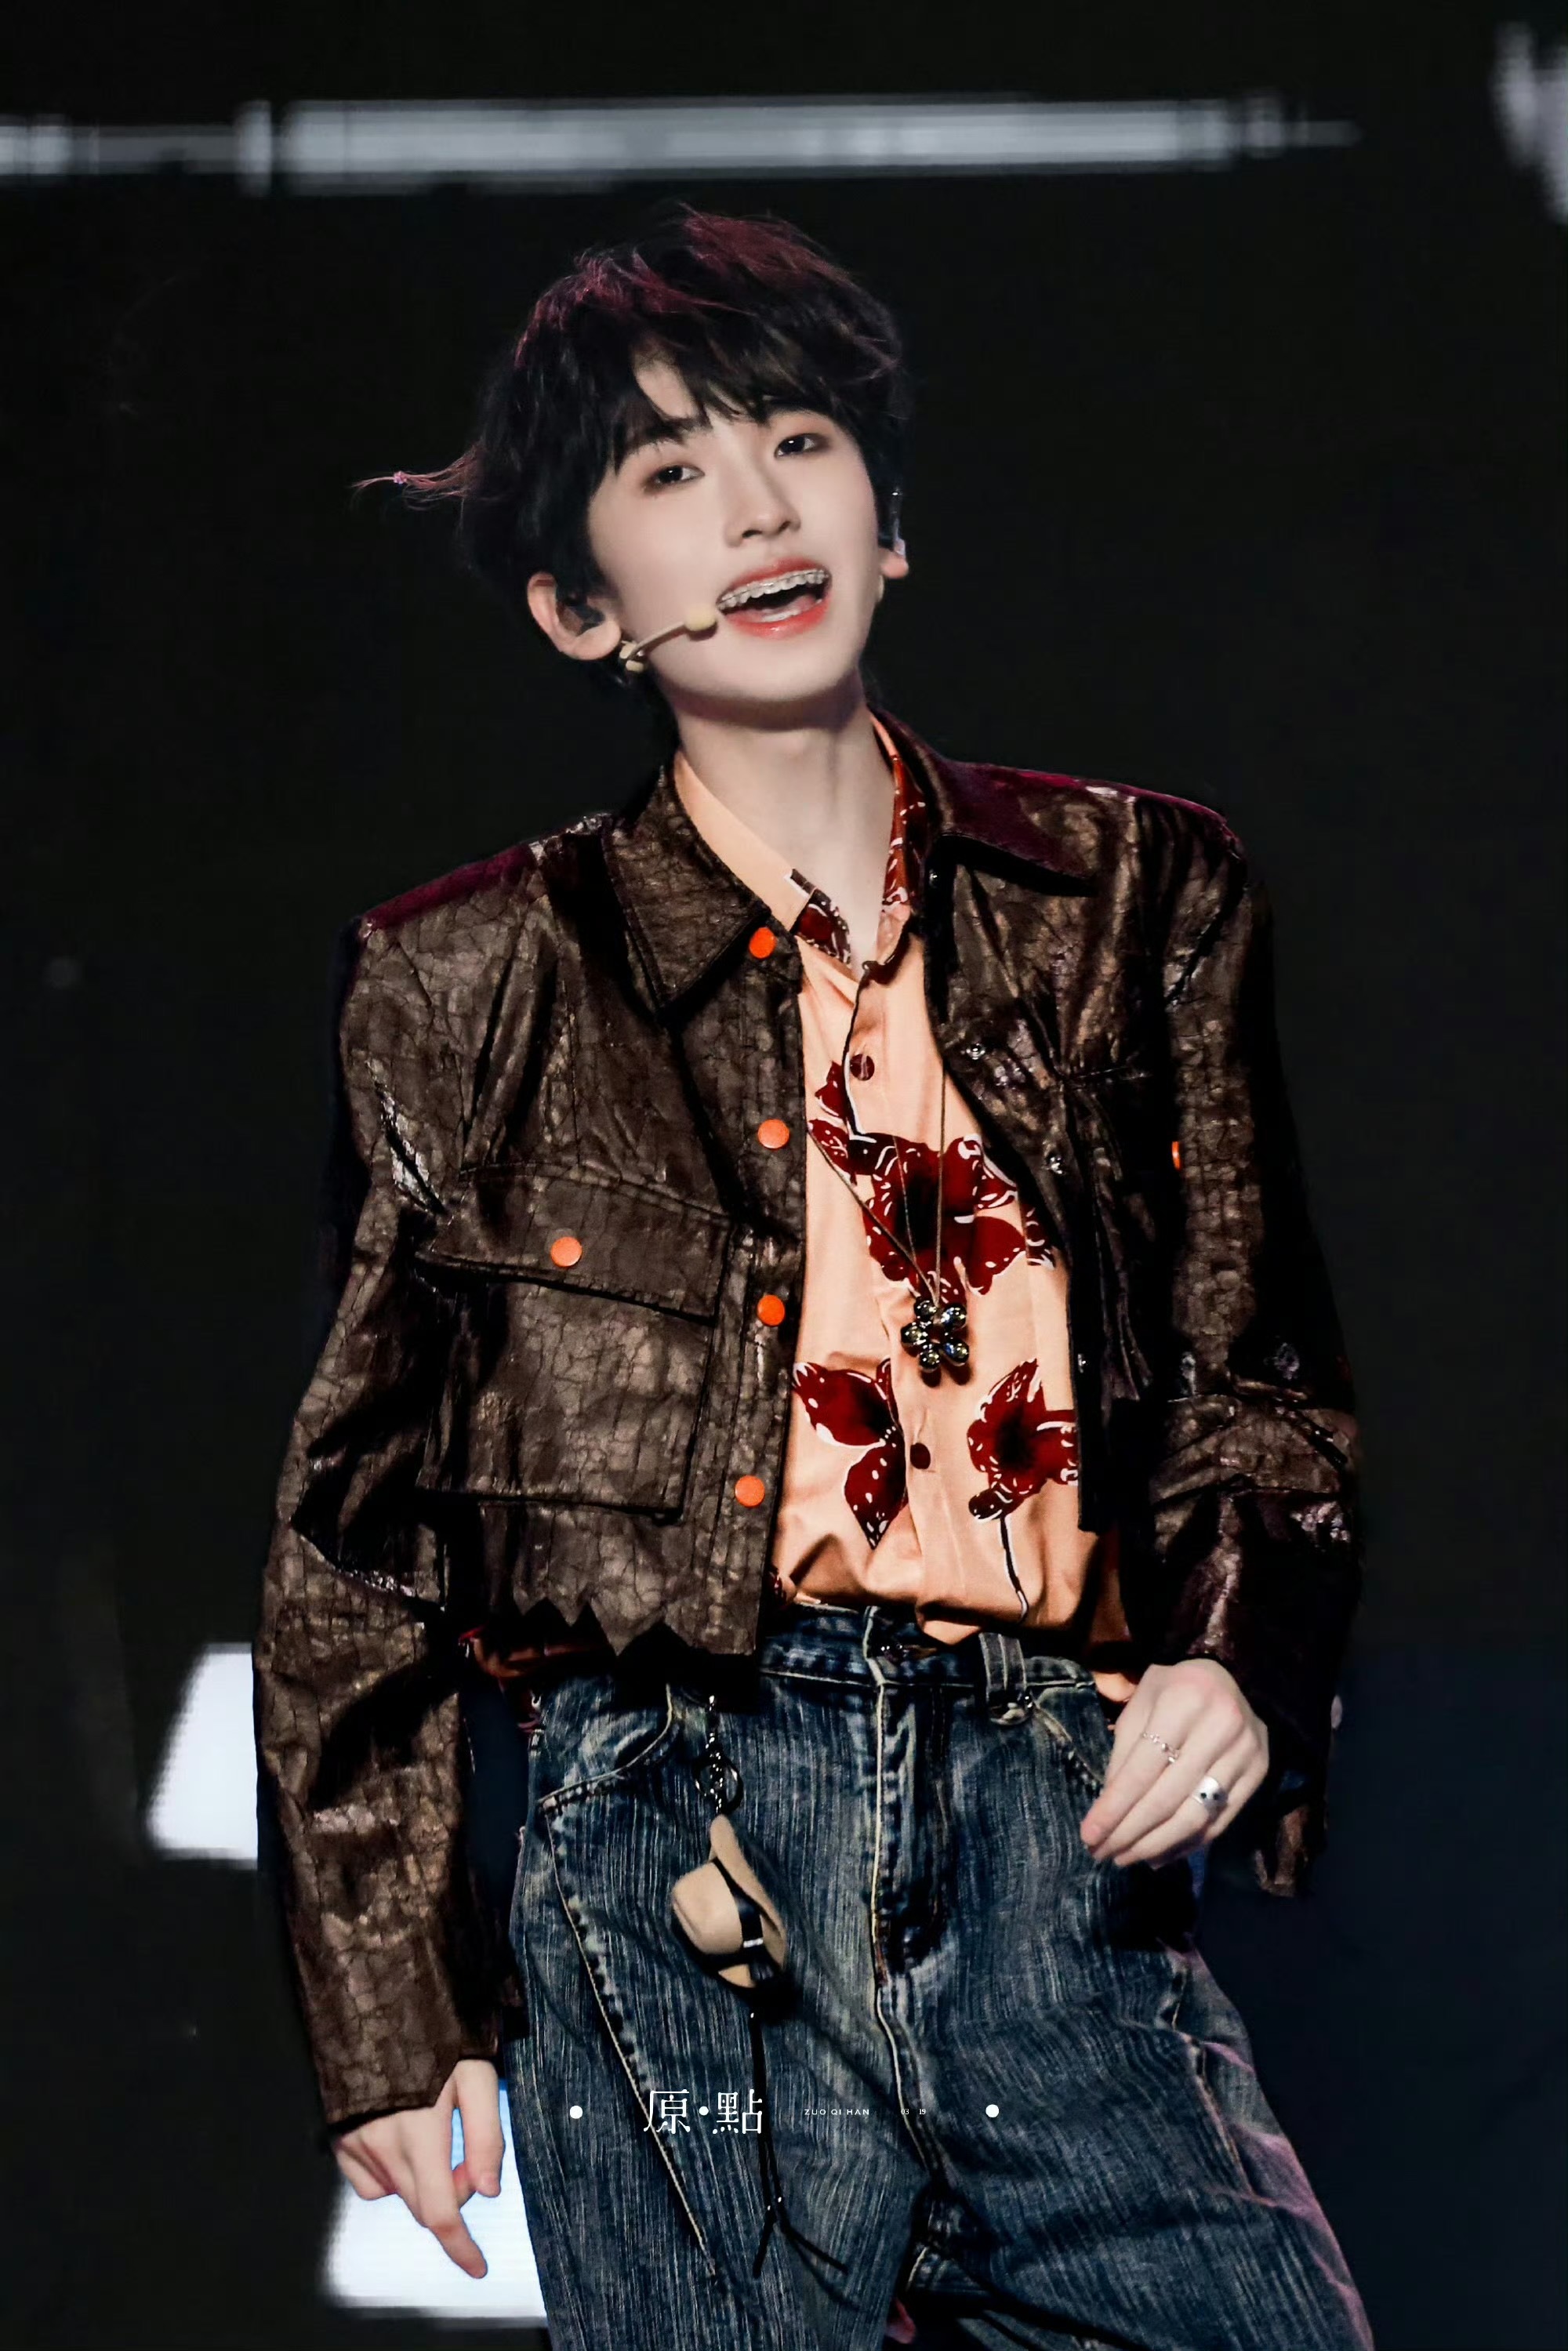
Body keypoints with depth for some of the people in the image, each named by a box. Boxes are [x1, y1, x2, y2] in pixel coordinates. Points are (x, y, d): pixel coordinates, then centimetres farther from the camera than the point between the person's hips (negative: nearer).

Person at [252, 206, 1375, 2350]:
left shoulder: (1134, 902, 13)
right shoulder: (482, 984, 8)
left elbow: (1262, 1376, 19)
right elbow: (359, 1531, 10)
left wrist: (1241, 1659, 0)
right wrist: (394, 2004, 6)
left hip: (1063, 1851, 2)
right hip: (681, 1889, -2)